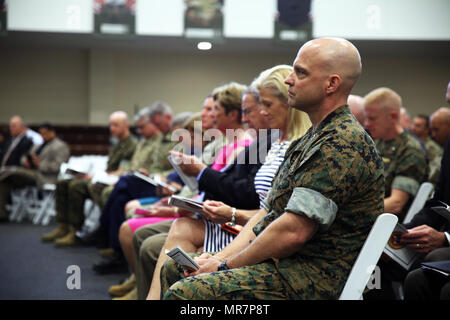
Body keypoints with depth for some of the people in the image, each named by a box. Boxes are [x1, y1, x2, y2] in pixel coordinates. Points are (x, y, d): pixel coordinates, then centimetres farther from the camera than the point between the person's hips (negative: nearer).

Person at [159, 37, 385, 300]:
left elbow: (293, 232, -24)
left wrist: (225, 266, -12)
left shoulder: (342, 144, -18)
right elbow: (269, 212, 16)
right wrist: (220, 258, 3)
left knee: (184, 292, -23)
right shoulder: (314, 138, 17)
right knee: (174, 268, 14)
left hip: (313, 277, -11)